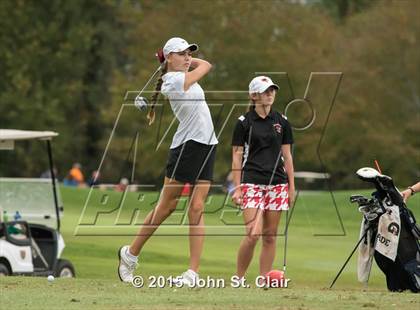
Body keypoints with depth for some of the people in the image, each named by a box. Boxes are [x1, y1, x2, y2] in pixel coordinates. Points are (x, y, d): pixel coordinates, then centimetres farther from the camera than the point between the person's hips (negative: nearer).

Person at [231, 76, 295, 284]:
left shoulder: (281, 122, 9)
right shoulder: (244, 122, 0)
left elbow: (287, 155, 13)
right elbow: (237, 156, 0)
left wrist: (291, 186, 9)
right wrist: (237, 188, -5)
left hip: (277, 183, 4)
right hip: (252, 183, -4)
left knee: (270, 236, 3)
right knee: (253, 234, -14)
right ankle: (238, 278, 0)